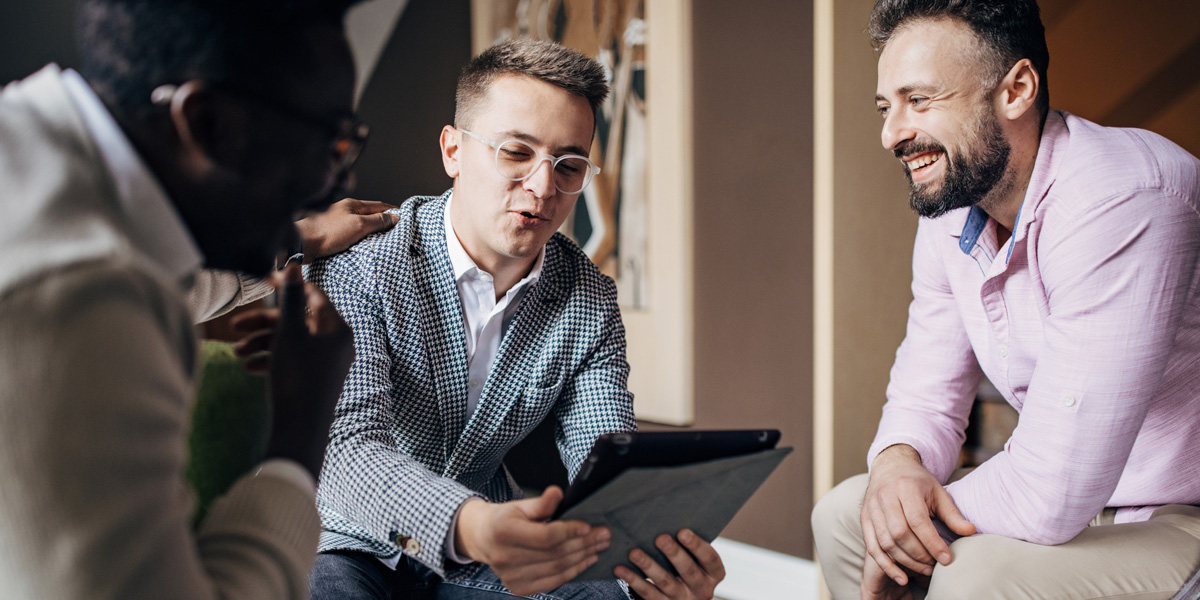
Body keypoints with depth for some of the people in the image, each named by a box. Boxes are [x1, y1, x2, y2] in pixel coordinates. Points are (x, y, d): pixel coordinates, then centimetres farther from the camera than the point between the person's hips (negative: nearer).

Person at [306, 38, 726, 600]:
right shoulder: (357, 264, -18)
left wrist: (658, 544, -36)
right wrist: (466, 526, -51)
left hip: (485, 554, 4)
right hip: (352, 547, -3)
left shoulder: (590, 305, -3)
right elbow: (346, 452, -30)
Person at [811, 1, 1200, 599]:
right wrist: (897, 462, -17)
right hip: (1073, 501, 8)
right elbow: (924, 396, 7)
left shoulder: (1120, 204, -29)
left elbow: (1051, 495, -33)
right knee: (840, 515, 2)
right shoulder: (948, 217, 0)